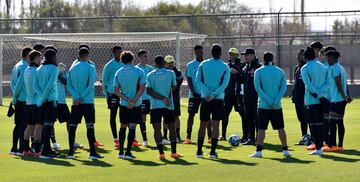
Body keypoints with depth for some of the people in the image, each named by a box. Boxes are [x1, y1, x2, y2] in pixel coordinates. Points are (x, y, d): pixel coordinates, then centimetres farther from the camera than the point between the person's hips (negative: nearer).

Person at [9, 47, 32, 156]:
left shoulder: (17, 66, 15)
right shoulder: (24, 67, -13)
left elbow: (12, 82, 16)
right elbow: (19, 83, -18)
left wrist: (15, 95, 12)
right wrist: (15, 96, -9)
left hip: (18, 100, 9)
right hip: (24, 100, -9)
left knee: (18, 124, 12)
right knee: (23, 125, -6)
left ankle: (14, 148, 14)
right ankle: (21, 149, -6)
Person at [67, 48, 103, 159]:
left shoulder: (72, 68, 8)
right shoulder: (90, 68, -6)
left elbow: (69, 86, 3)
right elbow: (90, 86, -14)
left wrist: (77, 97, -6)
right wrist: (81, 97, -8)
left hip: (76, 102, 4)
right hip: (88, 101, -4)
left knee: (73, 126, 7)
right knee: (90, 125, -5)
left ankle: (71, 152, 6)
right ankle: (92, 152, -9)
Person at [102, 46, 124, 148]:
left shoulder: (124, 65, 9)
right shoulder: (109, 66, -3)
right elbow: (104, 81, 1)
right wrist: (106, 95, -3)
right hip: (113, 93, -4)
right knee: (113, 116, 1)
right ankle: (115, 139, 4)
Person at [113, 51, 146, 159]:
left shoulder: (118, 73, 2)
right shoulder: (139, 72, -4)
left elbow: (116, 90, -2)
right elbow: (142, 88, -11)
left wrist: (127, 100, -8)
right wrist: (134, 100, -13)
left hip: (123, 104, 3)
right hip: (136, 105, -3)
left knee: (123, 127, 14)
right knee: (132, 127, -3)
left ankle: (121, 152, 15)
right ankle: (128, 152, -9)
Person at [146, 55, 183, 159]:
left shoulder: (150, 75, 2)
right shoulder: (170, 73, 1)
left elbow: (149, 91, -8)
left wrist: (163, 98, -9)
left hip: (155, 105, 0)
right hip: (168, 105, 0)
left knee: (157, 128, 1)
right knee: (172, 127, 12)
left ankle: (161, 153, -6)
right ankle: (173, 152, 17)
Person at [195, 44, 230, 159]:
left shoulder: (203, 65, 4)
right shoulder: (225, 67, -1)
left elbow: (198, 80, -3)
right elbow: (224, 84, -9)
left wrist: (207, 93, -9)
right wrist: (213, 95, -13)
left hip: (205, 98, 2)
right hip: (218, 99, -2)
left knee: (203, 124, 10)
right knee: (215, 125, -2)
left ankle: (199, 151, 9)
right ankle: (213, 152, -8)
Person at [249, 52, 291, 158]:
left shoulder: (259, 72, -2)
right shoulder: (280, 71, 5)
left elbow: (258, 88, -9)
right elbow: (283, 87, -3)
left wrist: (269, 101, -11)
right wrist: (276, 101, -10)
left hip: (263, 105, -2)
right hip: (277, 106, 2)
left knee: (261, 129, 0)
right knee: (280, 128, 9)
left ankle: (259, 151, -6)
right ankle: (285, 150, 10)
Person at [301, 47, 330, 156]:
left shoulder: (305, 68, -8)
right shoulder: (323, 67, 9)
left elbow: (308, 85, -17)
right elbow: (327, 83, 1)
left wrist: (317, 95, -10)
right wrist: (320, 93, -7)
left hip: (311, 100, -5)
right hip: (322, 100, 5)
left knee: (314, 124, -3)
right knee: (321, 123, 12)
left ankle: (318, 148, -7)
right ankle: (320, 146, 14)